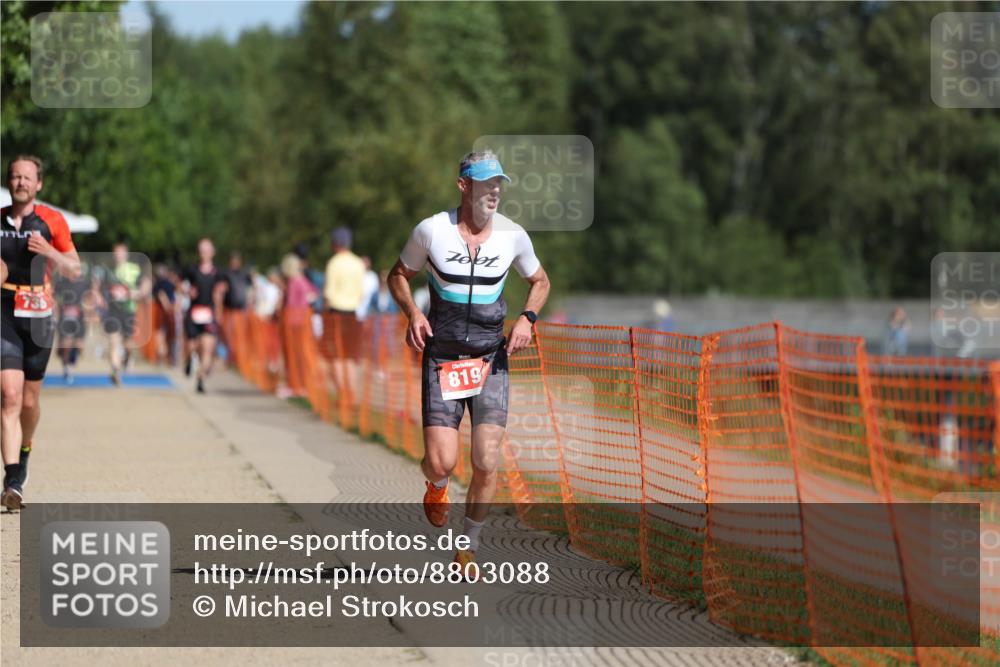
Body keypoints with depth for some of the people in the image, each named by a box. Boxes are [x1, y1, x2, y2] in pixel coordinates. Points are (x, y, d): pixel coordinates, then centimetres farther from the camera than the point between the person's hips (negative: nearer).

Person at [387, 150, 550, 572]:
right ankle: (436, 487, 28)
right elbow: (399, 275, 10)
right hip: (441, 359, -2)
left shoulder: (513, 236, -1)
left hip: (491, 360, 2)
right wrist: (412, 314, -9)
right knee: (441, 463, -12)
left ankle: (469, 549, 15)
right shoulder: (432, 231, -6)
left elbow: (539, 281, 17)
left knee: (486, 464, -6)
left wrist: (528, 317, -3)